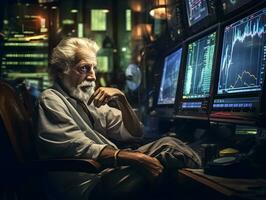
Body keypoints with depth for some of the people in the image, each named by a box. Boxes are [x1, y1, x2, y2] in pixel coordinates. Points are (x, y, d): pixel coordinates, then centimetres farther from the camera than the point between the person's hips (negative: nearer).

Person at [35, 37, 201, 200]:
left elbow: (135, 134, 15)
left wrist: (121, 99, -2)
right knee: (170, 148, -20)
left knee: (168, 143, -13)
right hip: (91, 185, -8)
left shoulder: (89, 99, 18)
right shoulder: (51, 100, -4)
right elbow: (80, 149, -19)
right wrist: (136, 158, -27)